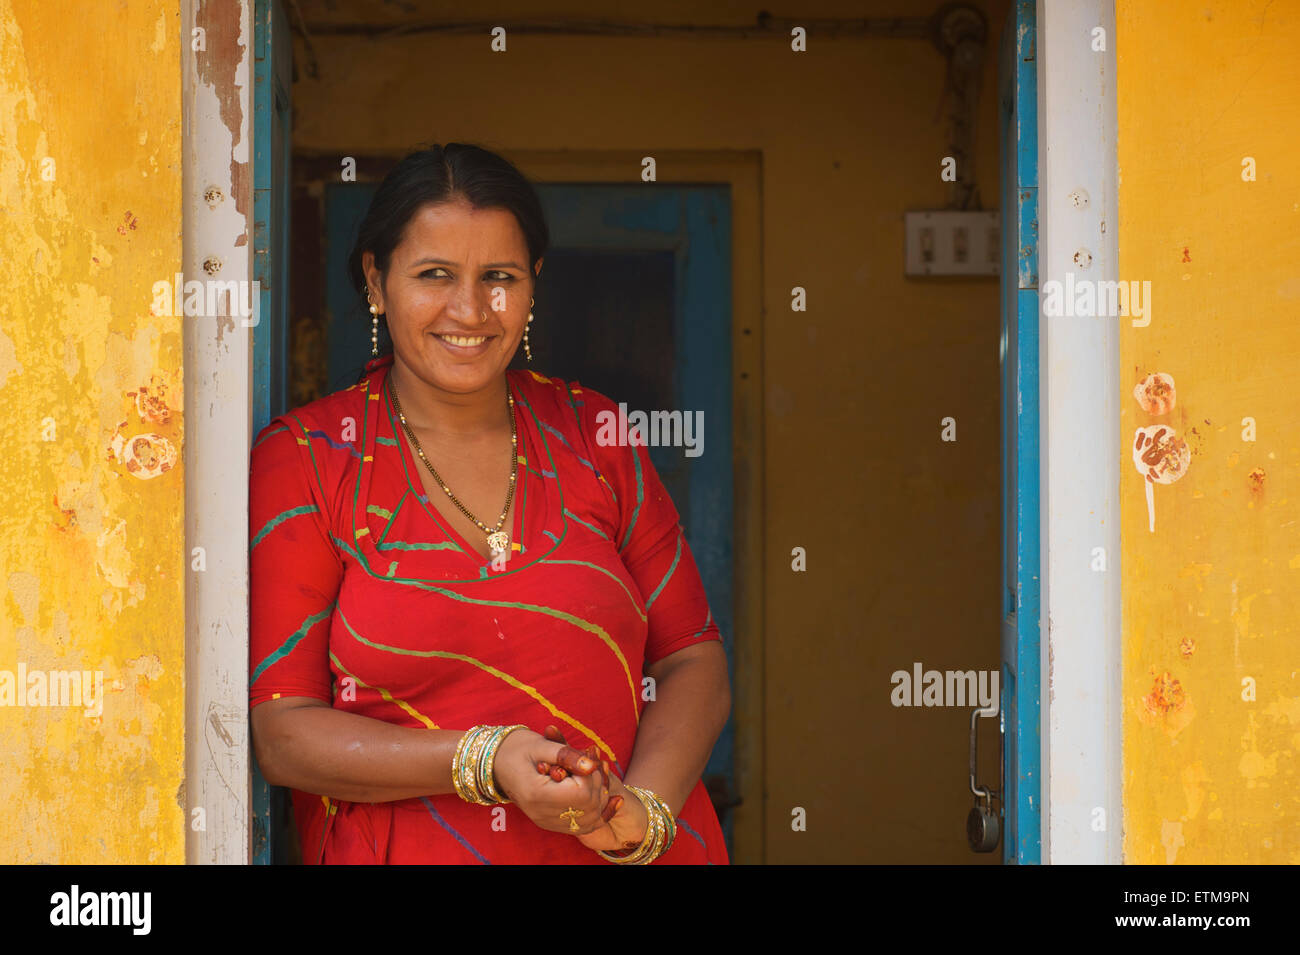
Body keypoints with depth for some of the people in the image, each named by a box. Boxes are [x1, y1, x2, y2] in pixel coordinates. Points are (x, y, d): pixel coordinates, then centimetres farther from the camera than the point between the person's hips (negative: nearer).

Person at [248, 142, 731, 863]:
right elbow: (283, 734, -6)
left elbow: (695, 663, 5)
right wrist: (486, 763, -18)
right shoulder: (300, 459, -2)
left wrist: (644, 808, -12)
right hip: (407, 853, -2)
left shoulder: (593, 435, 6)